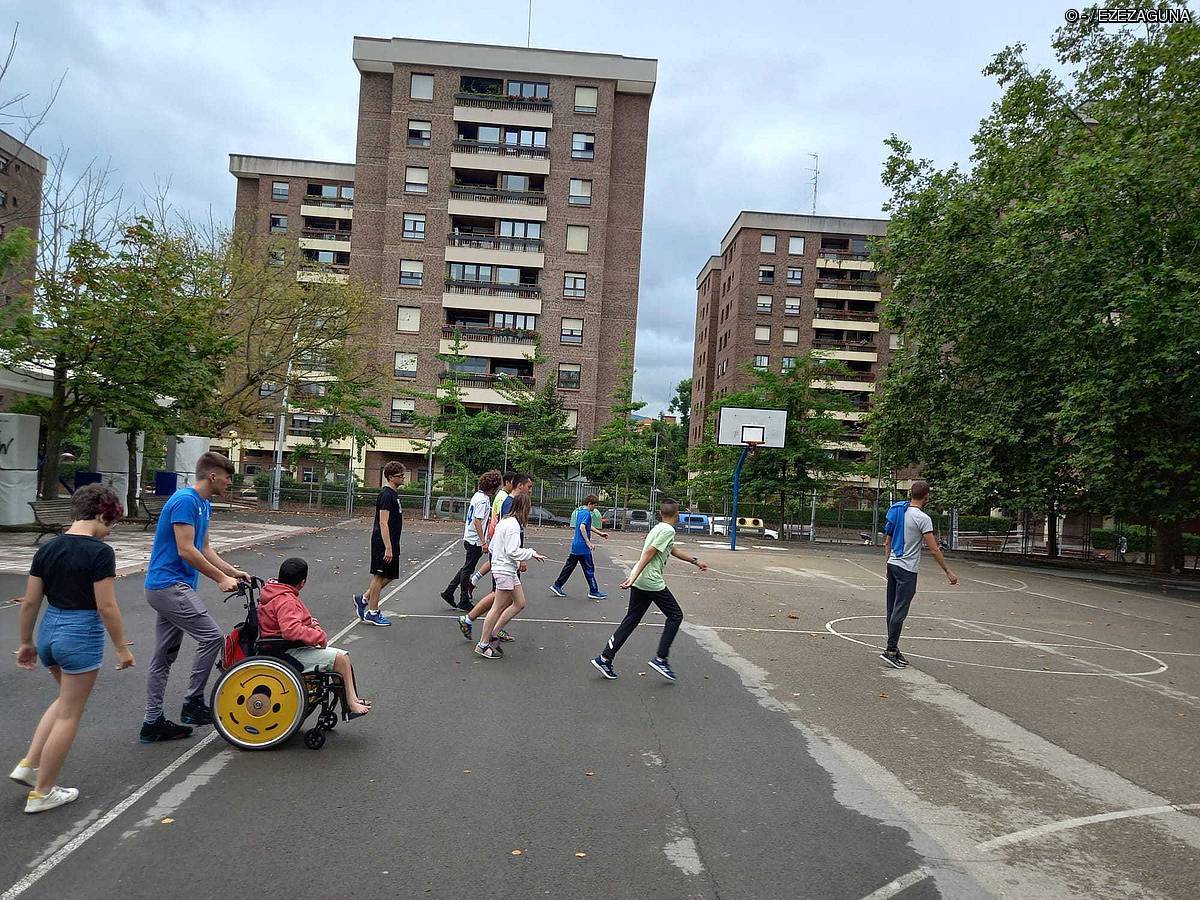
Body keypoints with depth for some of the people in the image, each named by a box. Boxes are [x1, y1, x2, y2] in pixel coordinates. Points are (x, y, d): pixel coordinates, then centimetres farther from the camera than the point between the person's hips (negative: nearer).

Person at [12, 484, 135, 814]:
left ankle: (28, 765, 25)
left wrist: (26, 643, 18)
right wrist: (122, 648, -8)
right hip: (82, 636, -7)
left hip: (49, 632, 7)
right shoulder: (99, 552, -17)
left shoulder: (47, 549, 3)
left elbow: (30, 602, 7)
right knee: (69, 714, 7)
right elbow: (106, 606, -18)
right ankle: (42, 793, 17)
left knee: (66, 699, 30)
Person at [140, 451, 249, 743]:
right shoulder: (185, 500, -17)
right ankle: (193, 703, 2)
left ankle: (153, 722, 19)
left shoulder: (204, 504, 13)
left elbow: (204, 548, 18)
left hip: (166, 587, 10)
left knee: (164, 656, 13)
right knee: (212, 637, -11)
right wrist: (221, 579, -15)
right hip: (170, 585, -10)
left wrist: (233, 572, 10)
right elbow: (186, 550, -21)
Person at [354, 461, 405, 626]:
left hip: (391, 544, 10)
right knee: (380, 576, -1)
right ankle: (372, 613, 8)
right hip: (383, 543, -10)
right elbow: (383, 523, -21)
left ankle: (363, 599, 24)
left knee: (388, 576, 14)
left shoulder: (393, 494, 15)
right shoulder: (386, 495, -16)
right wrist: (388, 548, -24)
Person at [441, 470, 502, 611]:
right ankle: (463, 601, 10)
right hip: (475, 540, -9)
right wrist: (484, 542, -22)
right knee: (467, 570, 1)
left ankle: (449, 592, 21)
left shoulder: (478, 495, 11)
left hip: (469, 538, 9)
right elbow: (477, 522, -22)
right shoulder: (483, 500, -19)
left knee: (466, 569, 17)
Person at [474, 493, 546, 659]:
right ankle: (483, 645, 7)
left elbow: (492, 546, 17)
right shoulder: (513, 524, -19)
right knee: (498, 608, -1)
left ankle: (492, 633, 17)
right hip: (505, 571, -10)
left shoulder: (504, 521, 11)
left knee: (519, 604, 13)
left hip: (509, 570, 10)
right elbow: (513, 551, -23)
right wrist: (532, 553, -14)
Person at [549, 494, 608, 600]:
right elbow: (582, 527, -28)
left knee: (569, 566, 14)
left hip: (575, 545, 9)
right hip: (582, 546, -9)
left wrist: (600, 533, 32)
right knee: (589, 569, 1)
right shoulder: (586, 513, -15)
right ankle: (593, 592, 9)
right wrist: (588, 543, -26)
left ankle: (557, 586, 17)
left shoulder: (579, 511, 15)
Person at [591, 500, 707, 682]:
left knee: (631, 620, 11)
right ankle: (660, 659, 4)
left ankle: (605, 658, 9)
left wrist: (696, 562, 41)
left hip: (639, 582, 9)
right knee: (675, 616, 6)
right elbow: (648, 554, -19)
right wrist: (634, 577, -23)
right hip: (652, 582, -9)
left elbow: (674, 551, 34)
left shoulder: (659, 528, 19)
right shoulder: (668, 530, -11)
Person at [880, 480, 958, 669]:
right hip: (907, 570, -8)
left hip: (892, 565, 8)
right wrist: (948, 571, -8)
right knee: (899, 611, -6)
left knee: (893, 610, 11)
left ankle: (893, 648, 17)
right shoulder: (922, 518, -14)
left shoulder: (897, 511, 9)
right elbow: (934, 549, -15)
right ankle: (890, 650, -6)